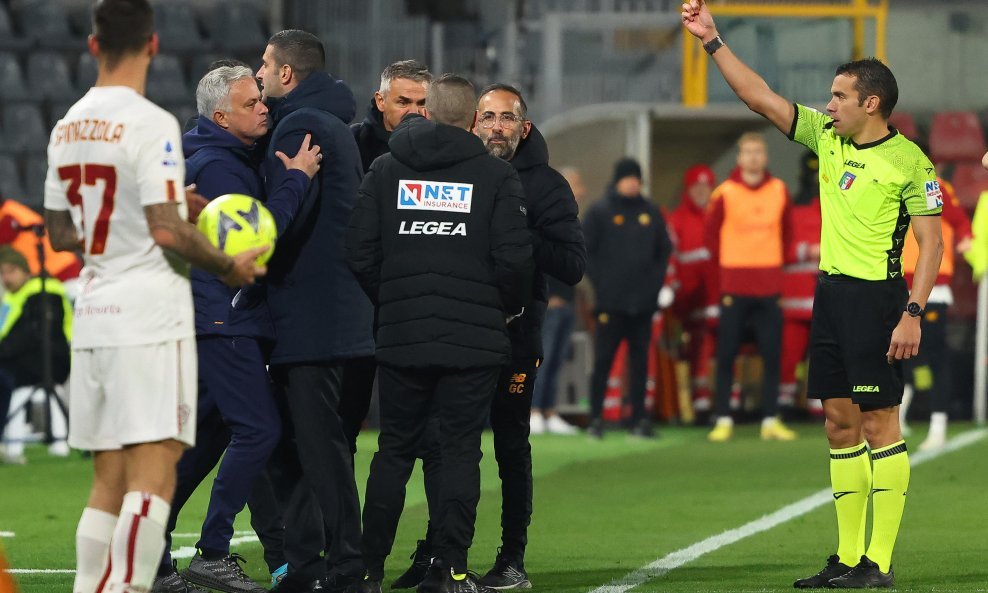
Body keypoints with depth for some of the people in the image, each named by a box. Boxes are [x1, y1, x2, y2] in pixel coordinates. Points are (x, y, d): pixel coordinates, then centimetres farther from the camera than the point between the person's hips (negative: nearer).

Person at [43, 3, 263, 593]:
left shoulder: (67, 128, 11)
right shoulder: (150, 124, -12)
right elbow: (167, 232, -17)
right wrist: (229, 265, -3)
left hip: (92, 317, 7)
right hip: (150, 313, -7)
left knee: (108, 478, 11)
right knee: (154, 471, -8)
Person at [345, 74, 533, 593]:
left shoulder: (385, 170, 7)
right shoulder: (496, 175, 0)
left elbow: (359, 253, 2)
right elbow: (514, 258, -7)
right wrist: (510, 308, 11)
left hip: (401, 337, 2)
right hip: (474, 340, -2)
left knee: (393, 452, 10)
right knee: (461, 451, 2)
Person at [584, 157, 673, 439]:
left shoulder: (651, 213, 12)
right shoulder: (599, 213, 1)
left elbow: (664, 249, 16)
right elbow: (586, 251, -2)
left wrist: (656, 279, 4)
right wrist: (600, 282, -9)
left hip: (643, 301, 4)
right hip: (610, 302, -4)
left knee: (640, 361, 5)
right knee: (603, 360, -4)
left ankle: (639, 418, 9)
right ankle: (595, 418, -1)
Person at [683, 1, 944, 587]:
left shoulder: (909, 162, -9)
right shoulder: (826, 137, 11)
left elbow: (932, 242, -10)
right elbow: (761, 98, 15)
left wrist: (913, 313, -18)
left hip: (877, 297, -7)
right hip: (832, 292, 7)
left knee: (879, 423, -7)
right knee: (840, 424, 7)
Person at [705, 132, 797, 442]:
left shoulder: (779, 191, 5)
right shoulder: (725, 193, -4)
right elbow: (711, 233, 6)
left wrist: (776, 260, 10)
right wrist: (725, 265, 6)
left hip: (770, 287, 3)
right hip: (734, 287, -3)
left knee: (772, 355, 2)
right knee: (726, 355, -2)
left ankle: (771, 420, 6)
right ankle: (723, 420, 1)